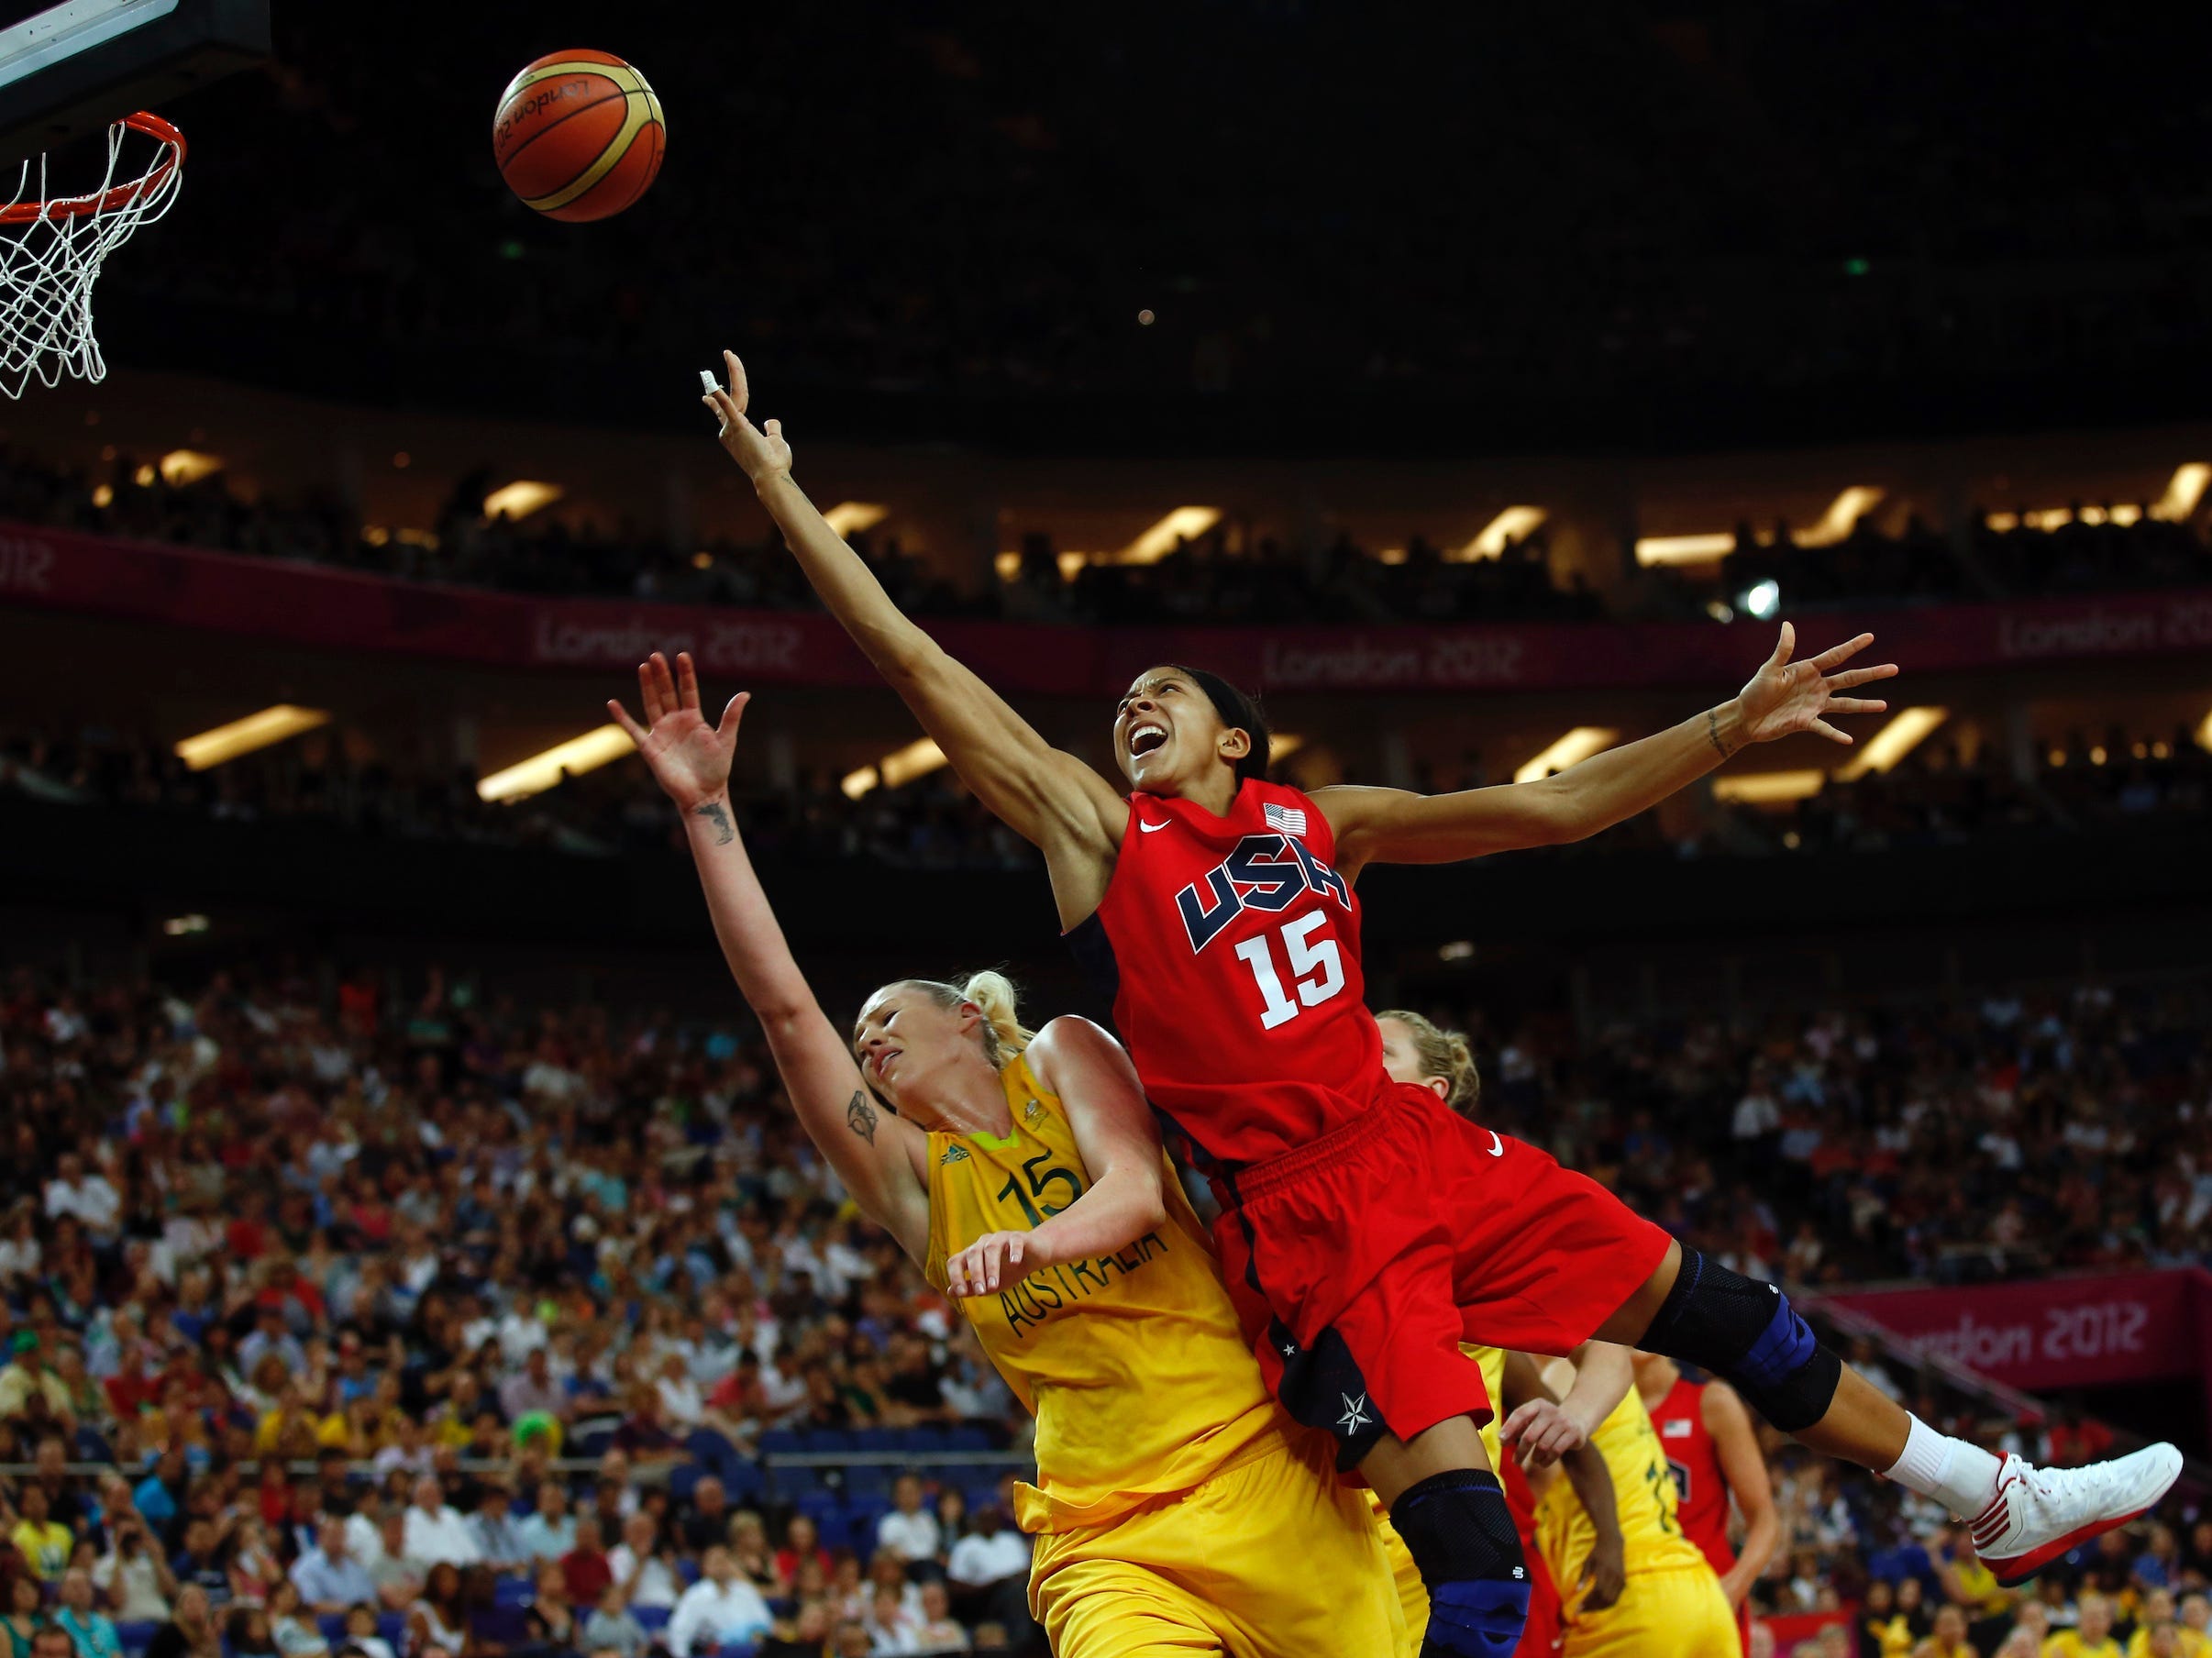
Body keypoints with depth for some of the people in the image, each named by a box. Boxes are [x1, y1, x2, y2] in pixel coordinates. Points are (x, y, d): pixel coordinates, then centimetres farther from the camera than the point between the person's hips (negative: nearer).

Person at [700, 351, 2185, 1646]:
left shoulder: (1317, 823, 17)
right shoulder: (1093, 827, 6)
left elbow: (1543, 811, 15)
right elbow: (911, 659, 3)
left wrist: (1730, 730, 8)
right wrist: (780, 490, 2)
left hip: (1421, 1144, 5)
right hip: (1301, 1206, -5)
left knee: (1707, 1307, 10)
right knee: (1456, 1517, -16)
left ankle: (2002, 1504, 24)